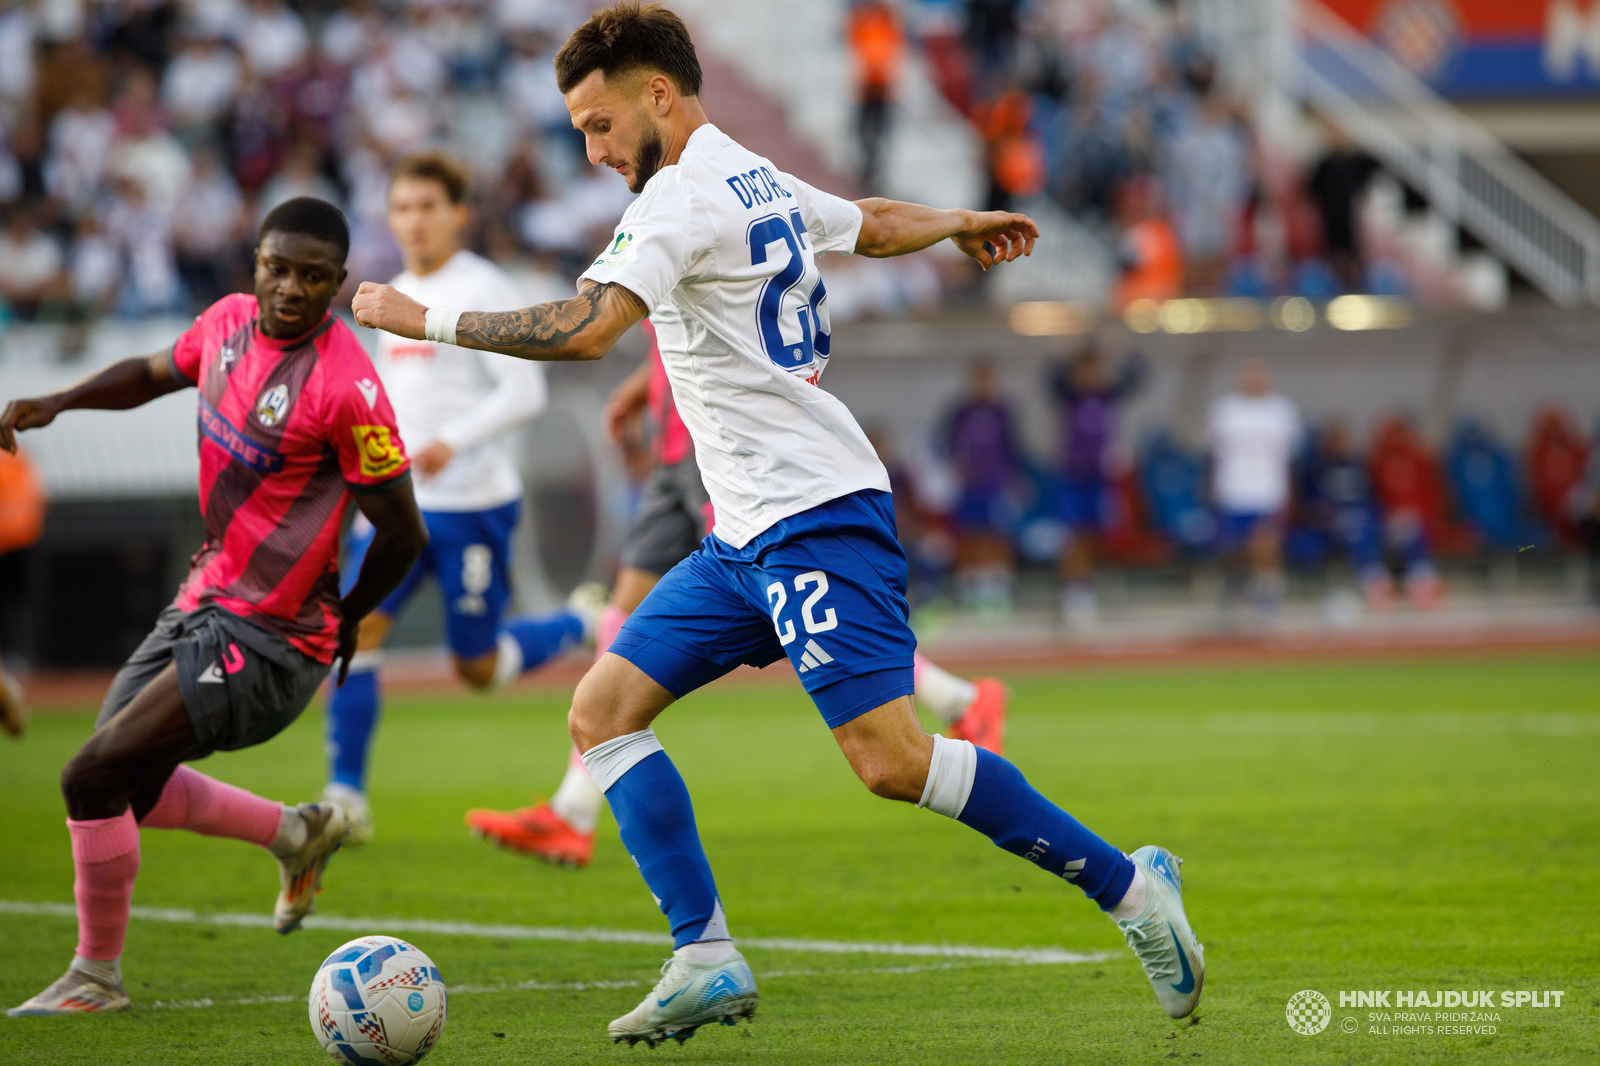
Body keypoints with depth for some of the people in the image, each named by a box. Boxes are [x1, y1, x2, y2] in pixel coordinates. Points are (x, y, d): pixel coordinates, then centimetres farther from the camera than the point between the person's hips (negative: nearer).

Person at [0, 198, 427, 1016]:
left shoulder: (347, 388, -23)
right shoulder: (230, 322, 0)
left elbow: (402, 535, -14)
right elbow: (155, 373, 22)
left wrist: (344, 620, 2)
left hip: (265, 641, -8)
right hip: (201, 602, 8)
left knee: (94, 778, -12)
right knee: (127, 785, 18)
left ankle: (96, 976, 7)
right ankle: (297, 834, 36)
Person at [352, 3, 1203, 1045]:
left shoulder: (684, 196, -13)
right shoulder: (763, 185, 15)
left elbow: (587, 329, -26)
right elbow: (874, 223, 35)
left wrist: (428, 319, -18)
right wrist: (961, 223, 56)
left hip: (814, 517, -10)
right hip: (750, 531, 10)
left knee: (891, 760, -17)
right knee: (604, 708, 3)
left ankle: (1126, 884, -6)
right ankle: (707, 959, -1)